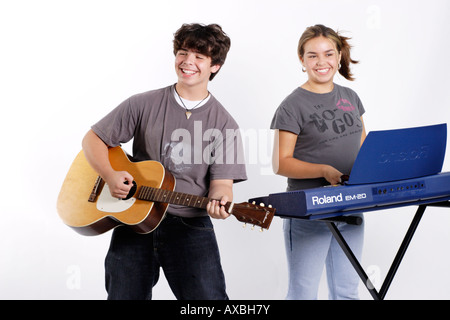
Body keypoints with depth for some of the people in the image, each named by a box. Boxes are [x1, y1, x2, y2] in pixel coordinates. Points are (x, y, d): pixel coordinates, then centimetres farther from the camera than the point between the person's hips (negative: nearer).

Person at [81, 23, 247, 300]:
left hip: (189, 225, -1)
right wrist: (110, 176, -10)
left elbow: (221, 181, -3)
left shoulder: (224, 124, 2)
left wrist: (220, 200, -26)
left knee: (209, 295, -13)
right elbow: (93, 139, 7)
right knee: (125, 294, 7)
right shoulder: (143, 105, 4)